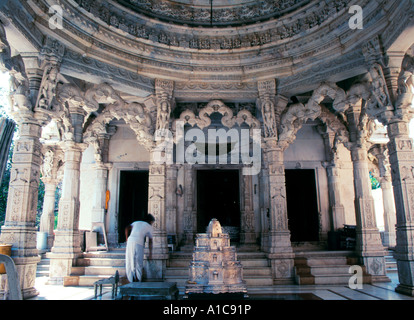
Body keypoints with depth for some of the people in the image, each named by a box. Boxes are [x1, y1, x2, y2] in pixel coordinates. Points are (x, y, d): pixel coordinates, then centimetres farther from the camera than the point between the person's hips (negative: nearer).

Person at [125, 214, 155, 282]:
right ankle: (137, 280, 1)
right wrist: (150, 254, 23)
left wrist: (127, 239, 17)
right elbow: (150, 241, 19)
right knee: (138, 263, 4)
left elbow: (127, 228, 13)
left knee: (130, 262, 9)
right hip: (138, 243, -4)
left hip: (130, 241, 4)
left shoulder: (136, 222, 29)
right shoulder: (149, 226, 19)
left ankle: (132, 281, 11)